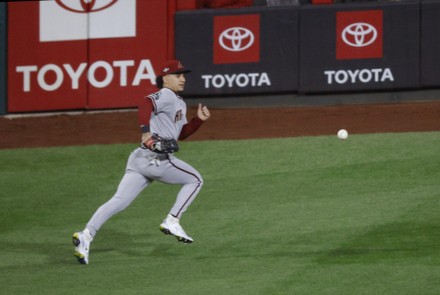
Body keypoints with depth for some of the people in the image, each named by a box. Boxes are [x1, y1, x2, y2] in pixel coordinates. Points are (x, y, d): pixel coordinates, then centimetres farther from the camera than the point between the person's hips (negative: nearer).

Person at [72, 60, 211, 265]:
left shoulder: (179, 104, 28)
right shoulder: (166, 95, -2)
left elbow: (181, 133, 31)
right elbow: (146, 104, -22)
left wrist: (199, 120, 17)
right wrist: (146, 131, -35)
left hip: (140, 160, 9)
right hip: (156, 159, -9)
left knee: (118, 202, -4)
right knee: (194, 180, 9)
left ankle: (86, 235, -17)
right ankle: (172, 222, 1)